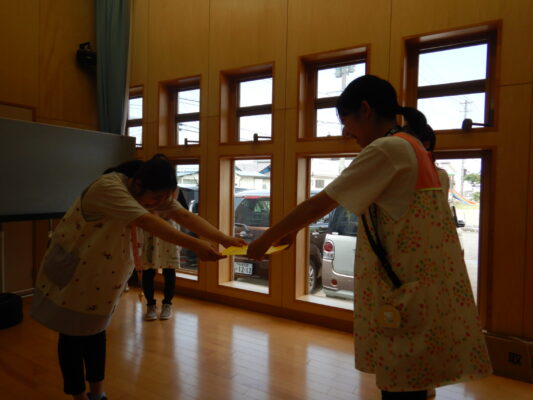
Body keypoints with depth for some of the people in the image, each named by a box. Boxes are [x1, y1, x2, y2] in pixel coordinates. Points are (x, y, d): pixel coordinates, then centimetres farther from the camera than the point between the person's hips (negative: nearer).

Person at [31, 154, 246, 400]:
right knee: (72, 333, 5)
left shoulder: (152, 192, -9)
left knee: (95, 329, 15)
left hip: (103, 270, 7)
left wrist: (224, 239, -32)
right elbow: (148, 223, -44)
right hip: (72, 265, -6)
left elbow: (184, 216, -20)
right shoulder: (108, 188, -32)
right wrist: (194, 245, -52)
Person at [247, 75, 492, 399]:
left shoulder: (386, 149, -15)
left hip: (409, 286, -9)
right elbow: (337, 201, 17)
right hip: (421, 285, 9)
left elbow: (323, 202, -15)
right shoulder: (409, 147, 15)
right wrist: (294, 229, 18)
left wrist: (268, 238, -4)